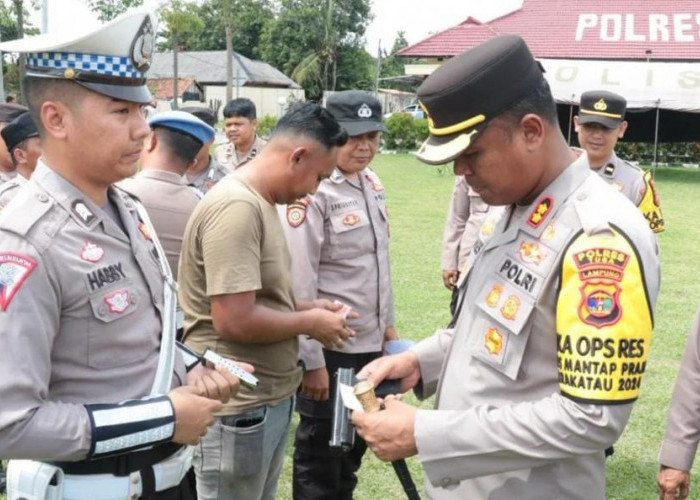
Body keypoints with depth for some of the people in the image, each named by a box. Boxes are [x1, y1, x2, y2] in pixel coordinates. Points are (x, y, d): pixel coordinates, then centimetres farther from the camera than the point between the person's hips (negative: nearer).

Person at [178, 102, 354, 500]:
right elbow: (234, 320, -27)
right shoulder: (236, 206, -22)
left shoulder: (260, 203, 9)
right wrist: (309, 323, -14)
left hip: (271, 396, 9)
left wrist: (304, 307, 5)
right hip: (239, 405, -9)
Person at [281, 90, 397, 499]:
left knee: (357, 442, 22)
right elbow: (299, 284, -21)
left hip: (370, 342, 8)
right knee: (321, 451, 10)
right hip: (331, 346, -8)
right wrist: (311, 359, -19)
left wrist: (388, 324, 17)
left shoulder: (373, 184, 6)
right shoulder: (313, 191, -19)